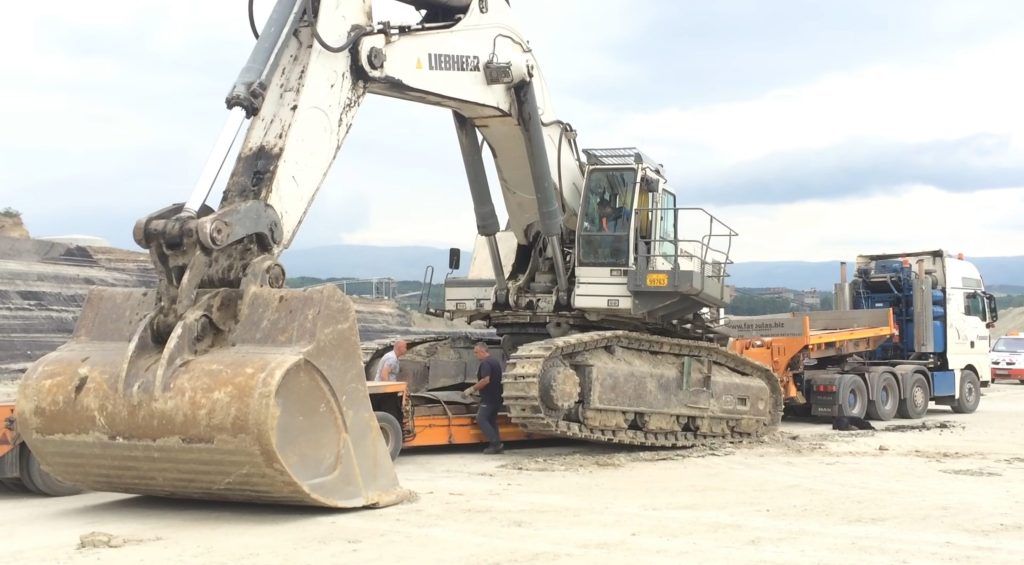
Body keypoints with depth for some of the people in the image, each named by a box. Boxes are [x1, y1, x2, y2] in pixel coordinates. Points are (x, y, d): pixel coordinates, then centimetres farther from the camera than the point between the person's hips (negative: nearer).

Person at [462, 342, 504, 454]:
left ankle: (496, 443, -13)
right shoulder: (495, 362, 17)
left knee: (481, 419, -7)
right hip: (496, 397, 10)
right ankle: (496, 445, 9)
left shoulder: (485, 363, -15)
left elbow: (486, 380, -26)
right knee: (492, 421, 13)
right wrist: (476, 390, 25)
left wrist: (472, 389, -17)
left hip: (489, 398, -10)